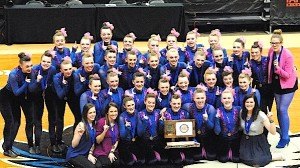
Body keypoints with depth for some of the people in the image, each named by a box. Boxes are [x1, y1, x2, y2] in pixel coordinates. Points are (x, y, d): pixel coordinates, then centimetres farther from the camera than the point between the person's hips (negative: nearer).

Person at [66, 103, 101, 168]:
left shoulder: (94, 125, 6)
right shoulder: (82, 125, -15)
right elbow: (73, 145, -17)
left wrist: (90, 154, 1)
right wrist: (80, 134, -31)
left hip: (85, 154, 6)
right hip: (74, 155, -6)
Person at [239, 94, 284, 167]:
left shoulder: (261, 115, -18)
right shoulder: (242, 113, -5)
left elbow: (273, 132, -21)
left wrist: (271, 120, -35)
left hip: (258, 142, -4)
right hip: (245, 141, 4)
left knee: (256, 162, -22)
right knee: (243, 158, -20)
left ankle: (278, 156, 2)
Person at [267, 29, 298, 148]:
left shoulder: (288, 55, -26)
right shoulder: (271, 51, -9)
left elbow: (287, 75, -24)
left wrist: (278, 68, -38)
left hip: (288, 84, -6)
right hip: (276, 83, 6)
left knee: (283, 109, -9)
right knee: (278, 109, 11)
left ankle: (285, 138, 1)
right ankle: (283, 134, 24)